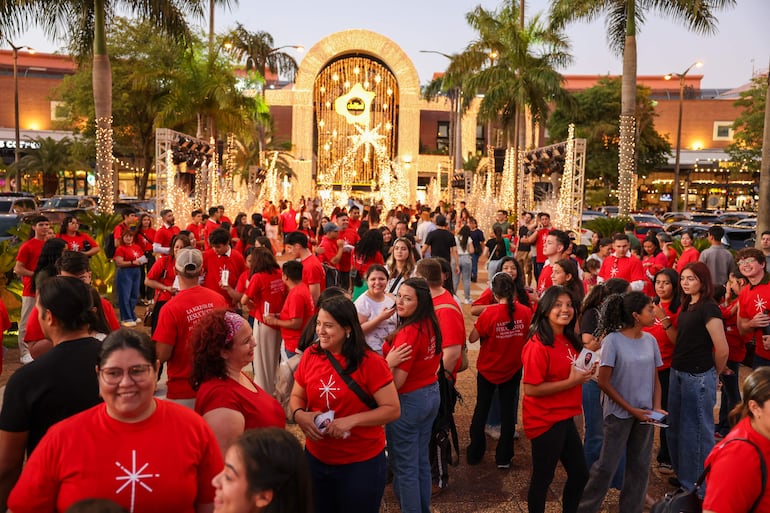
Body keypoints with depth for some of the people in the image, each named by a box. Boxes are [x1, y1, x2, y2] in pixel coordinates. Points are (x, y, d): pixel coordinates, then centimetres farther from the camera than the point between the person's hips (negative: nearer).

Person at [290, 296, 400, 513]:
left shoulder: (370, 362, -17)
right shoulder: (310, 356, -4)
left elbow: (393, 410, -15)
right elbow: (296, 397, 8)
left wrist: (351, 420, -25)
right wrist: (299, 415, -14)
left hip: (362, 463, -4)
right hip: (316, 458, 4)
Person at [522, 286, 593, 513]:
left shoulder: (568, 340, 5)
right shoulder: (538, 345, -22)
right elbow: (530, 389, -24)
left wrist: (584, 372, -1)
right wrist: (571, 381, -23)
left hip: (565, 418, 9)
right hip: (545, 421, -9)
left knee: (580, 473, 19)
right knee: (543, 477, 8)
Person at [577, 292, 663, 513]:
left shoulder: (650, 340, 1)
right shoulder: (613, 340, -15)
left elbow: (655, 379, 9)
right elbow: (604, 382, -14)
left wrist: (656, 408, -5)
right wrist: (631, 409, -13)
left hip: (644, 413, 5)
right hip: (619, 413, -5)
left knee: (640, 467, 11)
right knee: (606, 466, 2)